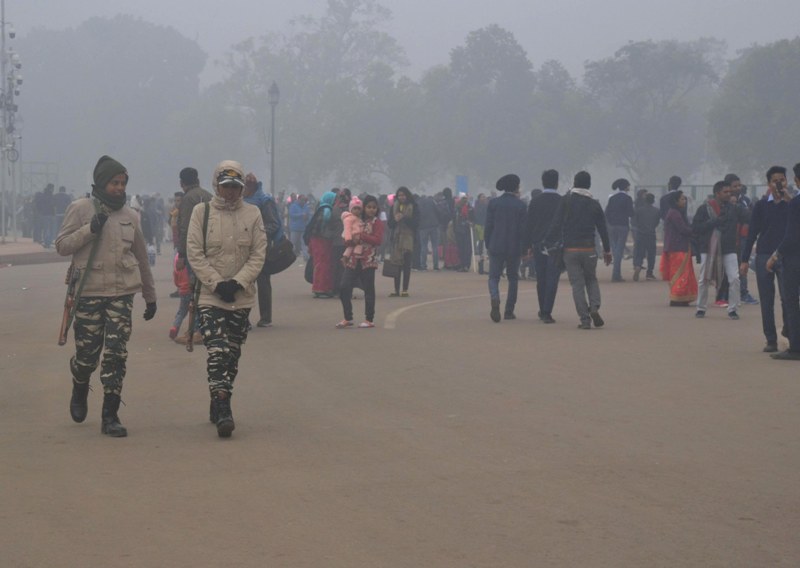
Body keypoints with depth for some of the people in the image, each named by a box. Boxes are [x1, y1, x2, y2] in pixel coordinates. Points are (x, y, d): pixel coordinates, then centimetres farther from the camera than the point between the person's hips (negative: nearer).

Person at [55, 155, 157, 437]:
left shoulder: (128, 216, 10)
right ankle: (80, 392, 35)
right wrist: (90, 229, -17)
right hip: (89, 293, -2)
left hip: (122, 294, 3)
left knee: (116, 355, -4)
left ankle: (110, 415, 2)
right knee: (87, 353, 2)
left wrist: (150, 295, 20)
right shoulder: (80, 209, -1)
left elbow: (141, 258, 18)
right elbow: (62, 245, -3)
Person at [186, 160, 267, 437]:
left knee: (233, 354, 10)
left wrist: (237, 282, -13)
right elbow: (194, 253, -5)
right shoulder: (202, 212, -2)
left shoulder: (252, 214, 3)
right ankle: (223, 412, -18)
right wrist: (217, 283, -13)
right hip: (210, 297, -3)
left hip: (242, 297, 3)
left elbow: (259, 254, 0)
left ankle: (218, 406, 24)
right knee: (217, 352, -14)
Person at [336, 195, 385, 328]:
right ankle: (348, 319, 9)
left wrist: (362, 236, -15)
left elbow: (378, 240, -11)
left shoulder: (377, 222, 1)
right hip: (353, 259, 4)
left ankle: (369, 320, 11)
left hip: (368, 260, -4)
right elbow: (346, 240, 11)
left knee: (368, 290, 2)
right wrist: (353, 240, -12)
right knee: (344, 288, -2)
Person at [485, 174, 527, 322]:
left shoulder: (493, 203, -1)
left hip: (496, 247, 0)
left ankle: (495, 299, -27)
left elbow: (488, 226, 0)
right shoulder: (520, 205, -4)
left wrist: (488, 245, 8)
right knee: (513, 278, 13)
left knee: (494, 277, 4)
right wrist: (523, 248, 4)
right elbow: (523, 229, -4)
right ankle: (509, 311, 11)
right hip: (514, 247, 0)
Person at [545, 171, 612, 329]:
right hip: (589, 249, 2)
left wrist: (547, 244, -5)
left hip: (570, 249, -2)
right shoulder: (594, 204, 5)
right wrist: (607, 251, 19)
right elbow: (603, 229, 9)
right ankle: (594, 308, -5)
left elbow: (556, 224, -9)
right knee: (591, 280, 19)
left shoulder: (566, 200, -3)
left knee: (577, 284, 2)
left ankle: (585, 319, -4)